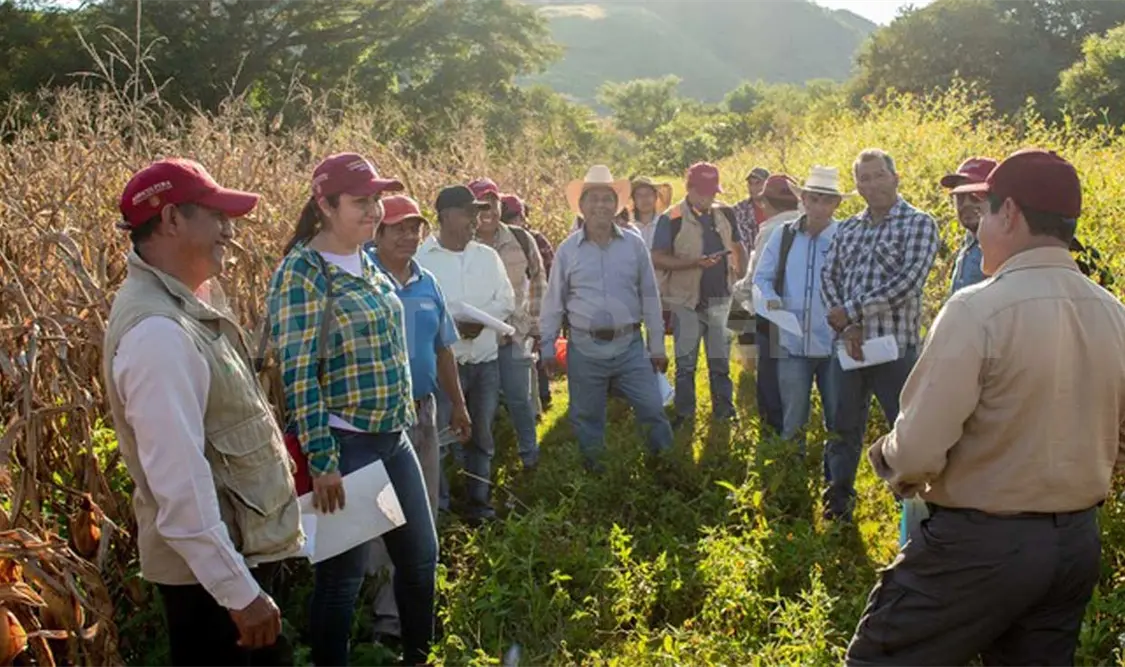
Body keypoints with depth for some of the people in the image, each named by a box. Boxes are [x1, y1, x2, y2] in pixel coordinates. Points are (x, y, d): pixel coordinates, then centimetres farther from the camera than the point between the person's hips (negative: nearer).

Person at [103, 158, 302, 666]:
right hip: (210, 568, -10)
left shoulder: (181, 302, 5)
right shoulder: (156, 330, -27)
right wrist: (239, 592, -25)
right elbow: (180, 482, -30)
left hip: (243, 547, 10)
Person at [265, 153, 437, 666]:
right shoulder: (302, 273, -16)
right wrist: (321, 460, -22)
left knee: (421, 555, 18)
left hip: (394, 438, 8)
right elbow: (297, 374, -19)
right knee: (342, 575, 4)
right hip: (344, 445, -8)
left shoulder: (368, 262, 8)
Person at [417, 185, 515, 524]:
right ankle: (437, 505, 11)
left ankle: (479, 501, 26)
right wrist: (455, 325, -21)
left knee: (481, 434, 14)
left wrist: (480, 319, -11)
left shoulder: (487, 256, 10)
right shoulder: (421, 258, -8)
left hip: (486, 361, 5)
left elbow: (506, 300, 7)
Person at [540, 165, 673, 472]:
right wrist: (547, 346, 3)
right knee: (587, 416, 10)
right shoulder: (568, 249, -1)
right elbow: (554, 302, 4)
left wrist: (657, 346, 5)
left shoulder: (634, 245, 1)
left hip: (630, 346, 0)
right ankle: (593, 469, 27)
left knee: (653, 410, 3)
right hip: (585, 349, 0)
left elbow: (649, 297, 5)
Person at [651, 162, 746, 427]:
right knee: (686, 362, 6)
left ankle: (724, 409, 24)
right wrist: (694, 263, -23)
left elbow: (737, 246, 18)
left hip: (720, 298, 3)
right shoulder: (672, 219, -9)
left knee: (720, 358, 12)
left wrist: (737, 274, 2)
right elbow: (657, 259, -13)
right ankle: (684, 413, 17)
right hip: (687, 300, -3)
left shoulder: (725, 213, 5)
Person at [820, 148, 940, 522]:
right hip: (849, 347, 5)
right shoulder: (848, 229, 13)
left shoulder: (918, 223, -3)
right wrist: (845, 325, -11)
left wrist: (853, 311, -15)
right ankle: (838, 502, 28)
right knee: (845, 428, 15)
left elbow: (909, 280, -15)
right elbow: (829, 276, 5)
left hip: (894, 347, -5)